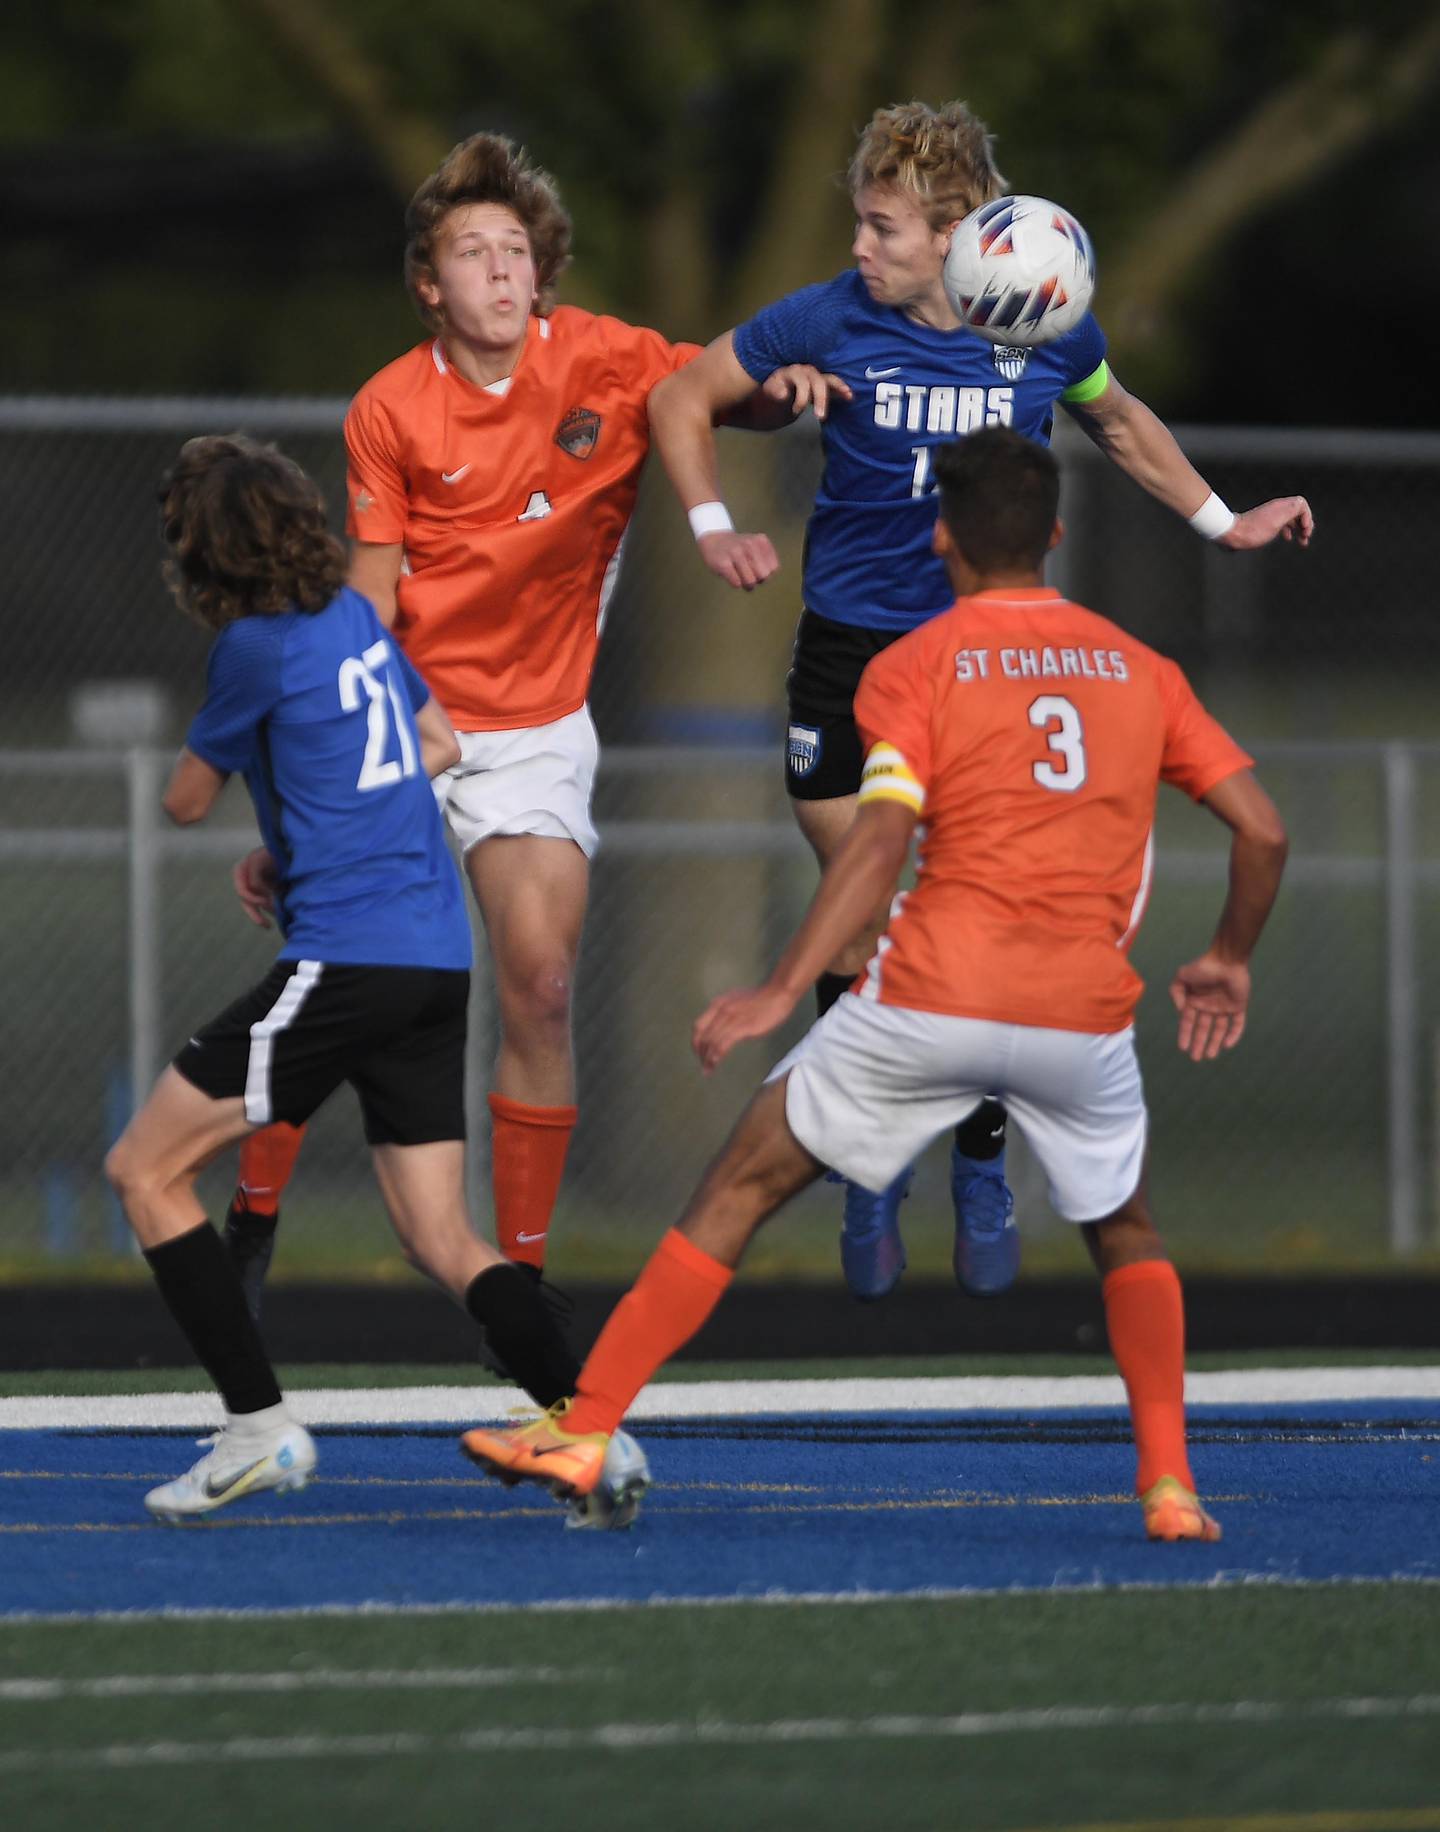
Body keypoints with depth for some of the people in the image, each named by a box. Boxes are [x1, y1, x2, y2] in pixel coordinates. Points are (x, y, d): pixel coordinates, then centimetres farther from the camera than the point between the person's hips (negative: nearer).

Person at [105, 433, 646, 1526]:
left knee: (146, 1170, 0)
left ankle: (259, 1427, -4)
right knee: (444, 1242, 10)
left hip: (348, 962, -8)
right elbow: (439, 746, 28)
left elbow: (188, 801, 4)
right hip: (439, 957, 8)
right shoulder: (358, 617, 14)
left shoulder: (258, 647, -8)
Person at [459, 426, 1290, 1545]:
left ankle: (585, 1428, 6)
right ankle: (1169, 1484, 11)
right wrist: (1230, 961, 27)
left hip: (935, 993, -3)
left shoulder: (916, 665, 4)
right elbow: (1262, 830, 11)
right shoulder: (1142, 669, 14)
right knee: (1127, 1233, 26)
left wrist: (782, 991, -13)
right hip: (1086, 1016, 3)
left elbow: (881, 836, -10)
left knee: (744, 1186, 10)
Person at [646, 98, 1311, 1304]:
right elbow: (682, 399, 3)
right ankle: (872, 1183, 17)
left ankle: (984, 1179, 17)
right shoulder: (830, 321, -11)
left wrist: (1225, 523, 16)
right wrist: (713, 527, -10)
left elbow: (1117, 422, 16)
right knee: (861, 933, 0)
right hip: (853, 651, -1)